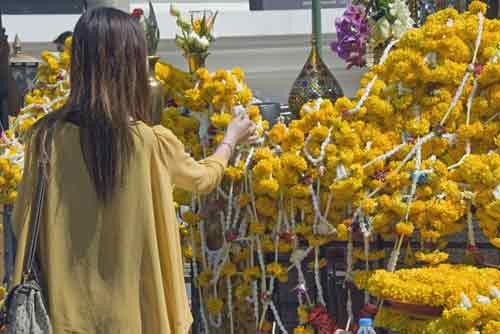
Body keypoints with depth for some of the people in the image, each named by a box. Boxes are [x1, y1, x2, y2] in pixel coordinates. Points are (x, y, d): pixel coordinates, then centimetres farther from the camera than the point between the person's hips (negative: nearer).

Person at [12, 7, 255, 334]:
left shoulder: (48, 137, -12)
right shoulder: (155, 143, -15)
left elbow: (24, 222, -2)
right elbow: (204, 178, 6)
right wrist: (232, 139, 25)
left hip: (67, 307, 1)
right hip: (139, 308, -1)